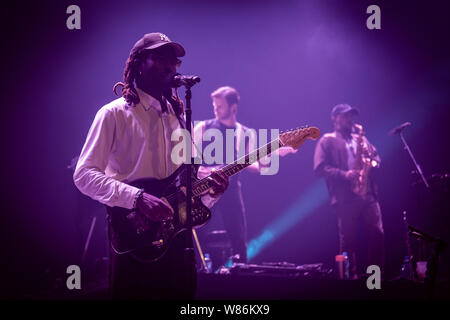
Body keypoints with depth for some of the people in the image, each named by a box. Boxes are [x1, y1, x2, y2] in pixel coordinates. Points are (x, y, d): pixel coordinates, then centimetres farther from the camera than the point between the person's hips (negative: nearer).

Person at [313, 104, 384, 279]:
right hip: (345, 197, -5)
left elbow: (376, 157, 25)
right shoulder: (327, 141, 7)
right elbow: (320, 168, -4)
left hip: (368, 194, 5)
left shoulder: (361, 139, 26)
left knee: (377, 234, -2)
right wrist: (344, 174, -15)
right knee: (348, 239, -2)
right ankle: (351, 276, 4)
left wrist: (373, 163, 0)